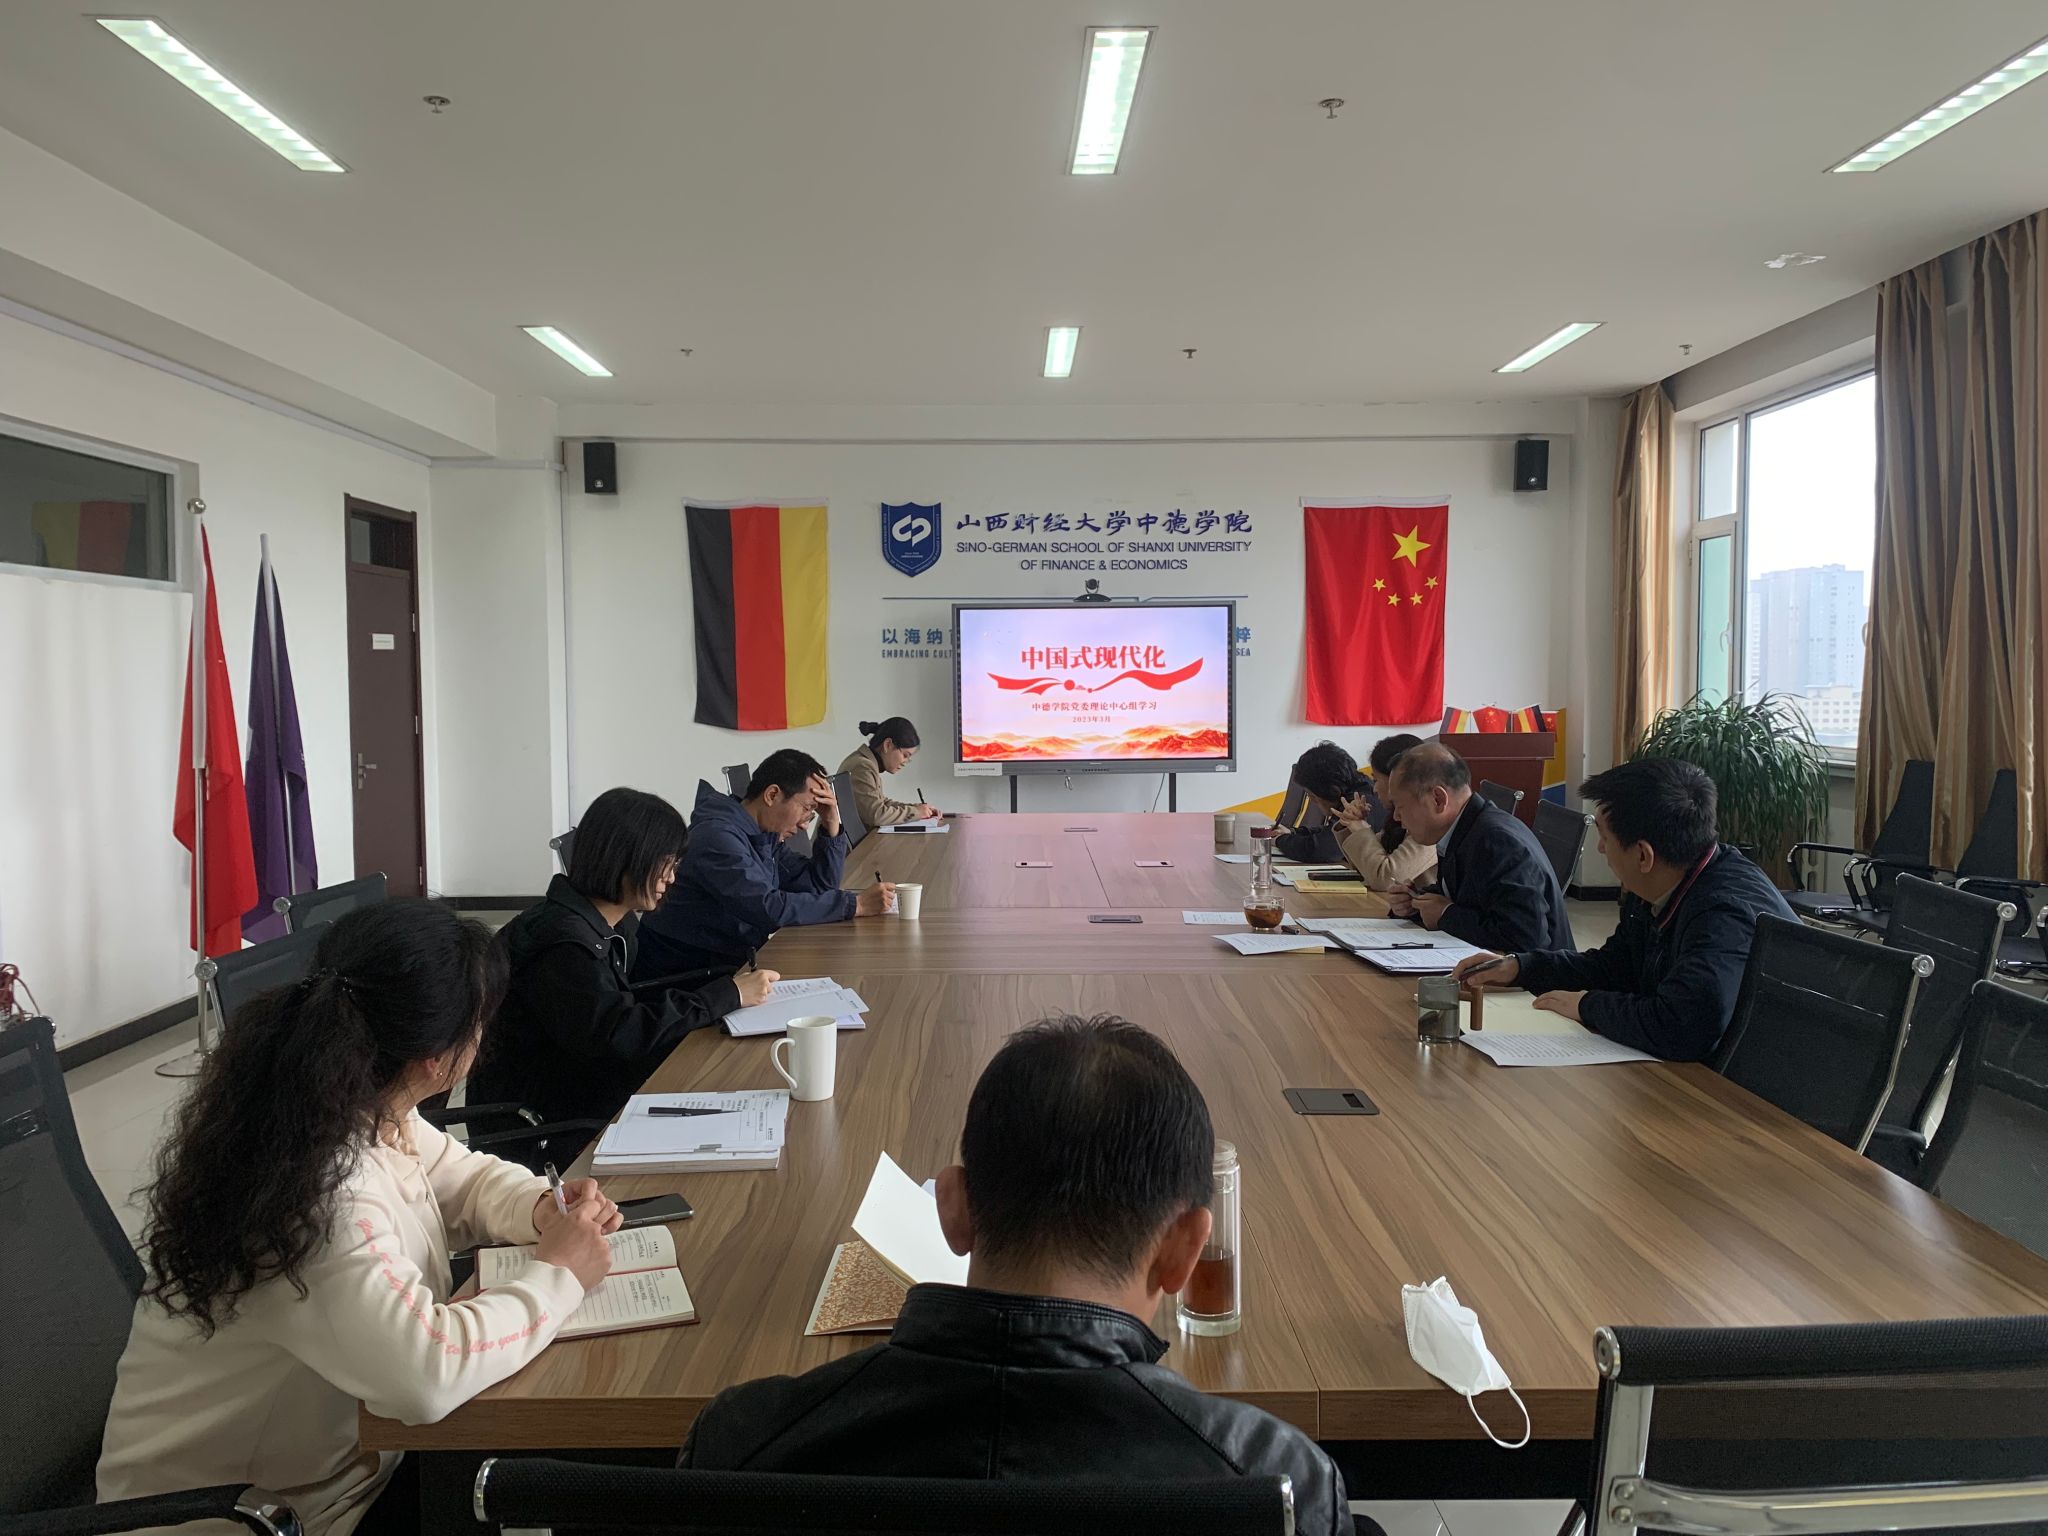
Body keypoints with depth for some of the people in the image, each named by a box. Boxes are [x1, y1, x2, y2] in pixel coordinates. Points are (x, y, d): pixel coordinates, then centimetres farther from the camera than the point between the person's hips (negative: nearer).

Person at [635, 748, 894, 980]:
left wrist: (831, 826, -1)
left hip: (732, 962, 8)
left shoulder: (765, 835, 8)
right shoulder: (717, 836, -20)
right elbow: (768, 908, -28)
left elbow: (818, 884, 14)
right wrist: (856, 905, -24)